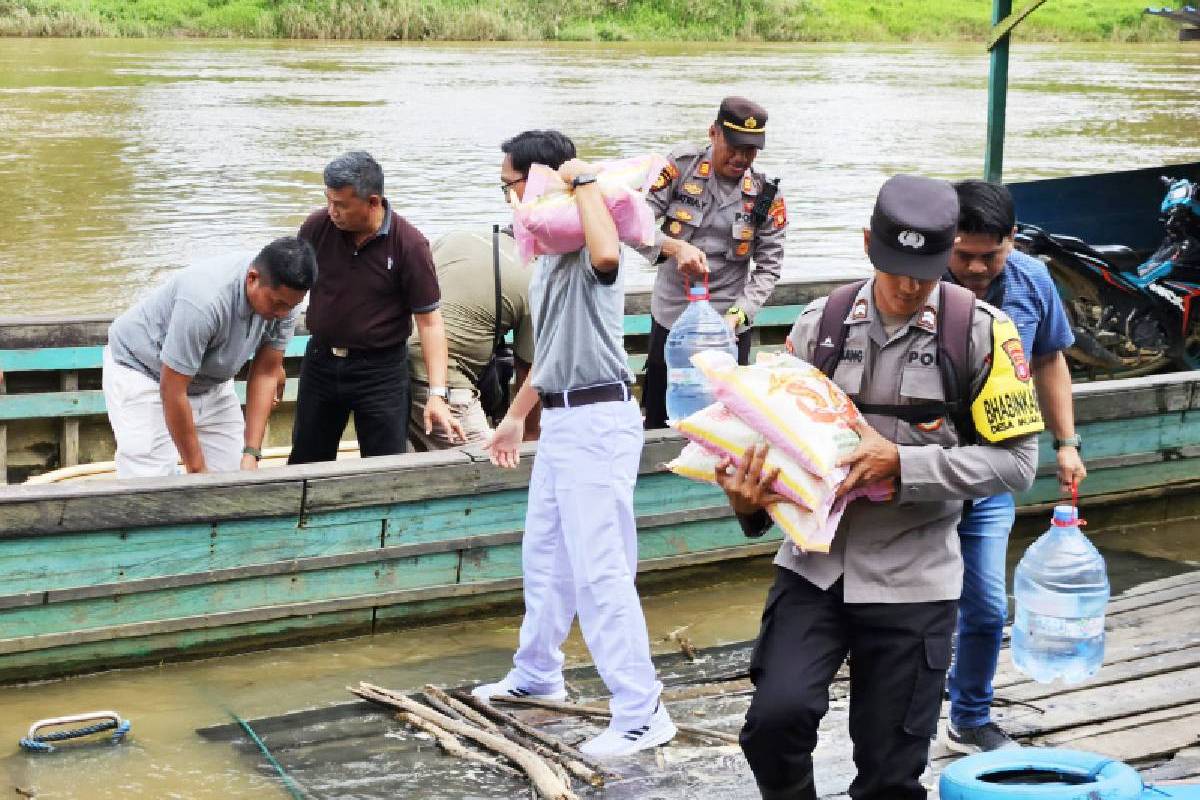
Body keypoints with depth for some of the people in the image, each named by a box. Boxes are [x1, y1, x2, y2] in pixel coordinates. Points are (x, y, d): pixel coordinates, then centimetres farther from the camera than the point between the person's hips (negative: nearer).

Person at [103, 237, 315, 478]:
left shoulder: (282, 296, -18)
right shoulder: (205, 299, -39)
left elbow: (266, 374, -10)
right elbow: (172, 391, -33)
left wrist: (251, 453, -17)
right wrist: (196, 469, -26)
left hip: (208, 381, 7)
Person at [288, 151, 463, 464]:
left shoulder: (409, 244, -14)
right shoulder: (317, 227, -6)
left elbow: (430, 321, -11)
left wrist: (437, 394, -18)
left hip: (381, 369, -3)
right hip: (320, 363, 3)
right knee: (304, 465, 12)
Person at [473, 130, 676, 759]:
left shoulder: (588, 252, -15)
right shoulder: (549, 251, 15)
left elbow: (606, 254, -43)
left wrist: (583, 179, -27)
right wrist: (517, 415, 31)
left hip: (597, 420, -10)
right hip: (561, 419, 10)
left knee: (599, 570, -10)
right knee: (543, 555, 22)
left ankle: (641, 713, -5)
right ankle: (536, 675, 39)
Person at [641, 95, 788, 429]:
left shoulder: (766, 196, -3)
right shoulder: (681, 166, -7)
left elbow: (769, 266, -2)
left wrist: (738, 314, -16)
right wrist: (674, 246, -30)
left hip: (728, 325, 0)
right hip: (670, 317, 0)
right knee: (657, 422, 11)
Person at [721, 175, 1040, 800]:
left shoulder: (979, 331, -5)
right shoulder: (820, 324, 3)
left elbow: (1016, 461, -7)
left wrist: (901, 463, -19)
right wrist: (750, 498, -13)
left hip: (911, 581, -2)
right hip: (814, 564, 2)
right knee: (778, 714, -19)